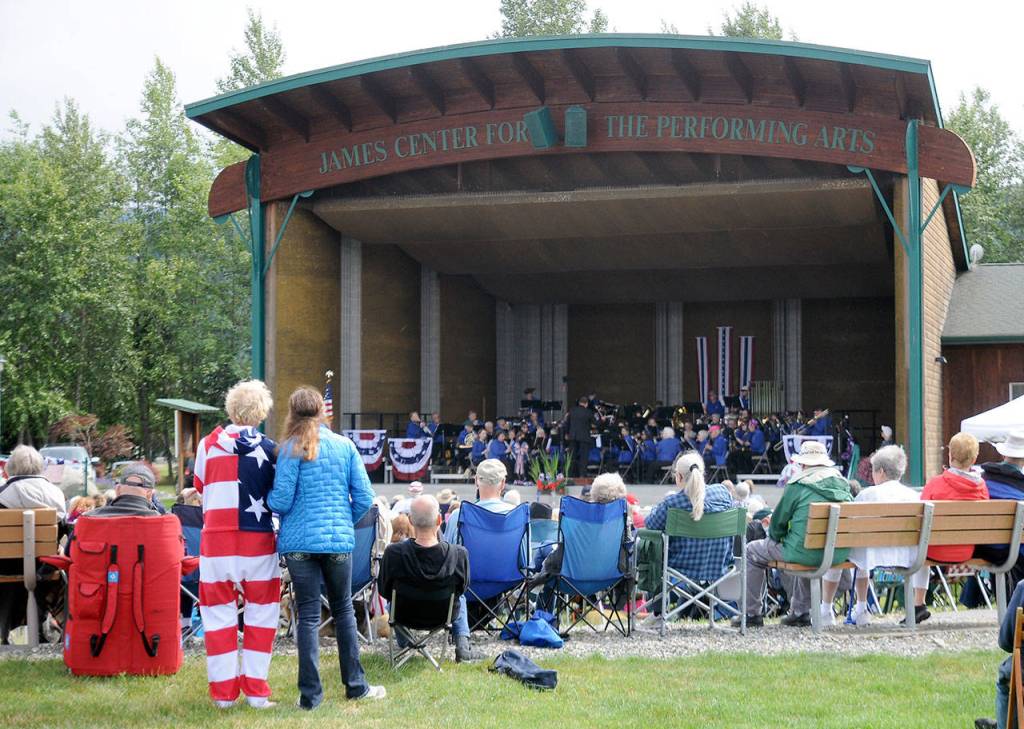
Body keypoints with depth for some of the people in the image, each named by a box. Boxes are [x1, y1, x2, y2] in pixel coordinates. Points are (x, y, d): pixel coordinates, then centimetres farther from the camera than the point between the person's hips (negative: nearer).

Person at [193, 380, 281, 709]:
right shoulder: (269, 448, -4)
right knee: (261, 614, 9)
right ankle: (256, 691, 8)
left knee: (219, 614, 9)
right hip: (258, 539, -1)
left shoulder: (208, 445, 0)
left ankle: (223, 691, 10)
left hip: (216, 539, 1)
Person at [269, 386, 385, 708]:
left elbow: (280, 501, -9)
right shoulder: (345, 445, 5)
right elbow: (364, 498, 3)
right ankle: (355, 684, 20)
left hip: (299, 540, -2)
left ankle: (310, 694, 2)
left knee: (308, 615, 1)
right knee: (343, 610, 15)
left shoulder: (290, 449, -5)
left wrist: (268, 498, 13)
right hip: (339, 540, 2)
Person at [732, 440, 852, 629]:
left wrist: (775, 537, 23)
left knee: (752, 551, 15)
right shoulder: (841, 483, 8)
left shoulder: (798, 485, -8)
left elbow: (778, 522, -1)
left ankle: (752, 614, 18)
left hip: (806, 553, -6)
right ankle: (800, 613, 38)